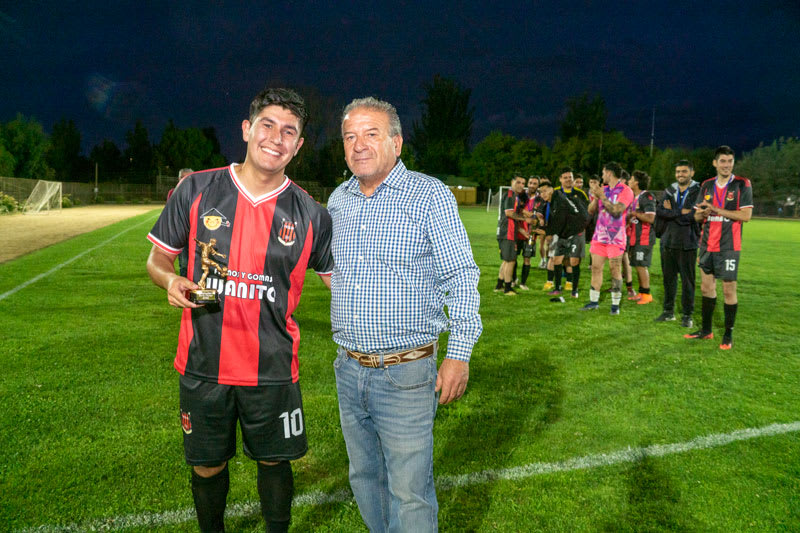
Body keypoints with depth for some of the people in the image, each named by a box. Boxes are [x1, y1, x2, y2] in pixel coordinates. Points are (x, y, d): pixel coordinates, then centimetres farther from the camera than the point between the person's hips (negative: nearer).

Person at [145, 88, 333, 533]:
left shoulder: (310, 215, -3)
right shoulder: (197, 191, -3)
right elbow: (158, 259, 7)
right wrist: (172, 281, -14)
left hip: (273, 370, 0)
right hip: (204, 366, 1)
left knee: (274, 461, 15)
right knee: (208, 466, 17)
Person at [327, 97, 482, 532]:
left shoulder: (430, 195, -9)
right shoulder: (337, 200, 8)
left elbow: (462, 277, -9)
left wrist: (459, 354, -13)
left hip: (405, 373, -5)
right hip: (349, 369, 6)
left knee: (409, 491, 3)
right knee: (364, 476, 20)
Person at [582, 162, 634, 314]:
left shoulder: (625, 190, -6)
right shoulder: (603, 189, 14)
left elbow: (616, 211, -19)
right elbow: (591, 210, 10)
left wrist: (601, 196, -16)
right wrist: (595, 197, -6)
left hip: (615, 236, -6)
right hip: (599, 235, 6)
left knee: (615, 270, -3)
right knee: (596, 267, 5)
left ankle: (615, 304, 4)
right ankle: (594, 301, 12)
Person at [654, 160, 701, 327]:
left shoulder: (698, 192, -3)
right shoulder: (669, 191, 10)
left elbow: (693, 215, -15)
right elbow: (659, 211, -5)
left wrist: (671, 211, -7)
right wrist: (681, 213, -15)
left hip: (687, 243, -4)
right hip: (668, 242, 4)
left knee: (687, 280, 1)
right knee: (669, 278, 11)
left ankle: (687, 315, 10)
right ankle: (669, 311, 22)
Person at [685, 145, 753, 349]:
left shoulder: (742, 184, -4)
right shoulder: (706, 185, 10)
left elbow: (746, 215, -12)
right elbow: (697, 216, 14)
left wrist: (716, 210, -17)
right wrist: (701, 214, -10)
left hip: (728, 247, -5)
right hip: (707, 245, 5)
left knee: (729, 290, -1)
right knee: (707, 287, 10)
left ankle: (728, 334, 10)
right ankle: (706, 330, 22)